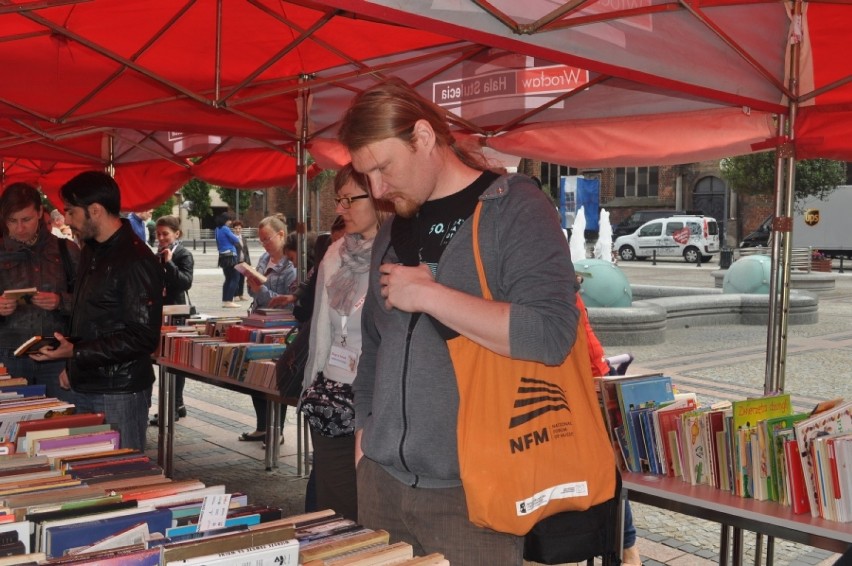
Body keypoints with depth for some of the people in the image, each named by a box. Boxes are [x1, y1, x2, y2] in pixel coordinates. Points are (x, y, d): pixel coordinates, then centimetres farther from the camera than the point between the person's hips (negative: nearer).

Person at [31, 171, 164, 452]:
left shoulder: (136, 260, -17)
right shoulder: (92, 252, 13)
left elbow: (143, 337, -20)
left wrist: (75, 352, -21)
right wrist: (71, 365, 14)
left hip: (120, 394, -8)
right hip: (84, 387, 9)